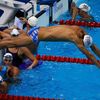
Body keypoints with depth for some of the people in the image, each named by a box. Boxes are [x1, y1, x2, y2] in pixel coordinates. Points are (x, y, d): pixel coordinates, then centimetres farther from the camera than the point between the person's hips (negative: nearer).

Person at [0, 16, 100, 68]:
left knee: (14, 39, 23)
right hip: (36, 36, -8)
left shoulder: (79, 29, 1)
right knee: (13, 43, 3)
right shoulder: (76, 38, -23)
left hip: (38, 30, 8)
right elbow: (89, 54, -18)